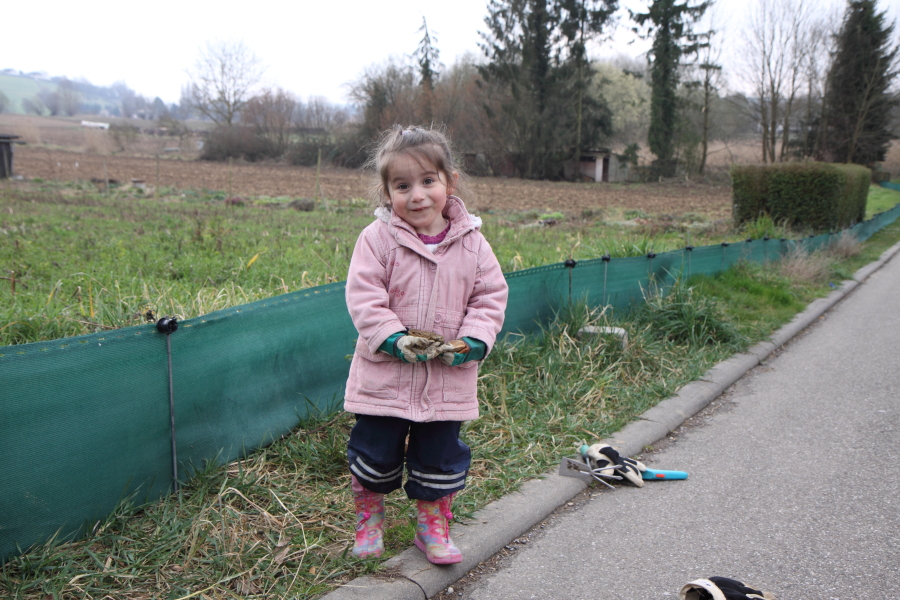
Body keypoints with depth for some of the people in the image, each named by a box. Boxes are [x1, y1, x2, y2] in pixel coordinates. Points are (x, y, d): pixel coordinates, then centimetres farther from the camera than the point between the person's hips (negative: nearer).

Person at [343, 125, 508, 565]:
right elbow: (363, 297, -12)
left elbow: (490, 296, 2)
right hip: (384, 375, -2)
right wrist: (394, 339, -23)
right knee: (374, 454, 12)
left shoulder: (472, 243, -2)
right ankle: (368, 520, 37)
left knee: (441, 458, 15)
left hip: (448, 379, 2)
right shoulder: (377, 239, -9)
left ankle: (433, 525, 36)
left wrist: (473, 340, -13)